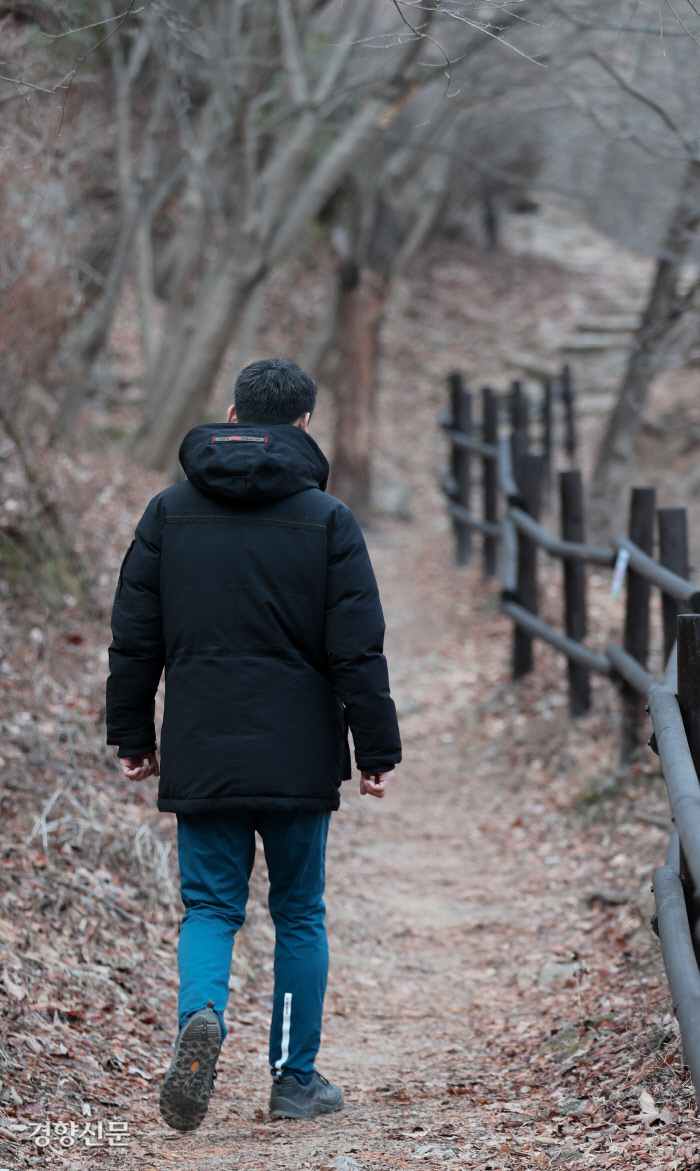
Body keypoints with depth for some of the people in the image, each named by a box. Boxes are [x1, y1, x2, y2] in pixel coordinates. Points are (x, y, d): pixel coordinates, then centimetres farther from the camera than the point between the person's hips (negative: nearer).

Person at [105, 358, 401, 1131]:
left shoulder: (169, 512, 4)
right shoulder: (325, 520, -4)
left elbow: (134, 639, 6)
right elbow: (357, 650, -6)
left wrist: (132, 736, 15)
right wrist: (376, 750, 1)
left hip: (201, 757, 1)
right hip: (298, 759, -1)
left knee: (209, 906, 8)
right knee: (299, 913, 10)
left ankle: (201, 1014, -21)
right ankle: (296, 1080, 14)